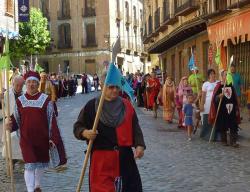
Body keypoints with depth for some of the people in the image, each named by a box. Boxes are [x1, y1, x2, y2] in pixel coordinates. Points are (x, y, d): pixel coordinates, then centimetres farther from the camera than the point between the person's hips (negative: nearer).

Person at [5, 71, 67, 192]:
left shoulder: (45, 100, -4)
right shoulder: (20, 101, 1)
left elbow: (52, 120, -3)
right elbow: (16, 120, 7)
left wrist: (53, 138, -8)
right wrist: (10, 125, -16)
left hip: (42, 138, 1)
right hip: (26, 138, -1)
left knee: (41, 163, 17)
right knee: (29, 165, -8)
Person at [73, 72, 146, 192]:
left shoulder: (126, 106, 6)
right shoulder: (92, 106, -2)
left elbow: (135, 127, 7)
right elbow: (78, 126, 2)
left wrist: (139, 145, -7)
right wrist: (84, 132, -19)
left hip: (124, 156, 3)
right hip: (101, 157, -3)